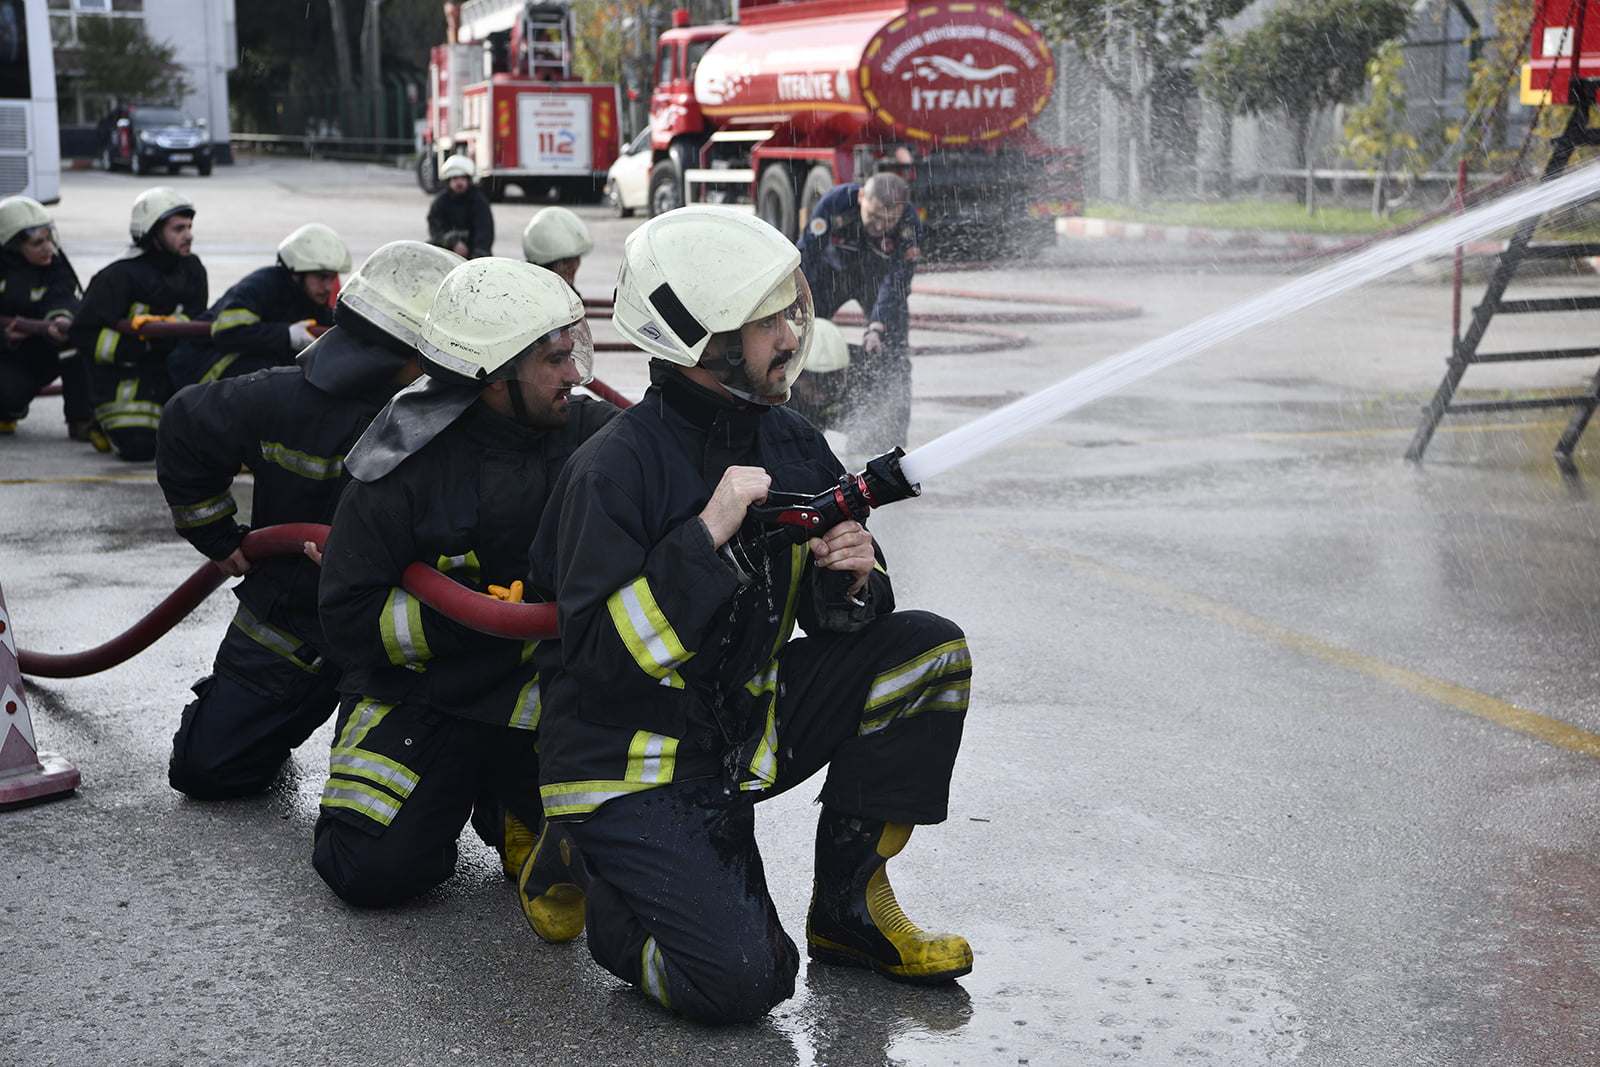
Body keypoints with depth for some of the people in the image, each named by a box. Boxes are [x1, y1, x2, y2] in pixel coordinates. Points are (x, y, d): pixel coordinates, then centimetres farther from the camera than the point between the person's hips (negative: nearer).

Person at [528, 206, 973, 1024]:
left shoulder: (791, 444, 2)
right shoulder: (616, 466, -20)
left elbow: (832, 616, 9)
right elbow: (605, 655, -26)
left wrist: (854, 583, -15)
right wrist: (707, 535, -31)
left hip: (746, 728, 7)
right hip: (631, 766, -7)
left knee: (925, 650, -9)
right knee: (739, 981, -23)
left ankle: (848, 904, 3)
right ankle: (610, 900, 11)